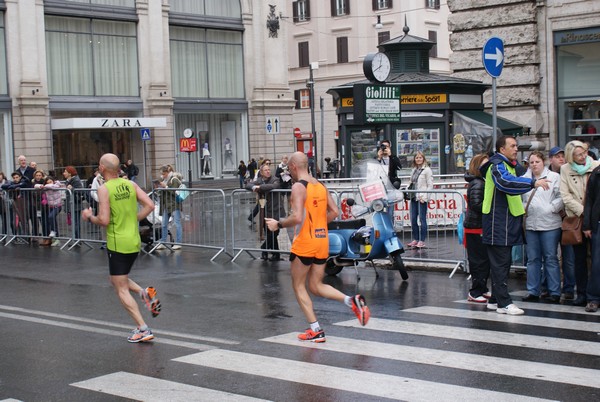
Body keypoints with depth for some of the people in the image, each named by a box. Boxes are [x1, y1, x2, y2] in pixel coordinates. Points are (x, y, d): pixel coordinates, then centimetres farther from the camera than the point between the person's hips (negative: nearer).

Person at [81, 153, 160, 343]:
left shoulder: (104, 189, -13)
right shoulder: (131, 184, 4)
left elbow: (104, 220, -18)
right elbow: (150, 205, -1)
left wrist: (89, 217, 1)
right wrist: (134, 219, 10)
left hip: (118, 243, -7)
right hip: (134, 242, 7)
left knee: (121, 290, 2)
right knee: (118, 280, 26)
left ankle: (143, 329, -3)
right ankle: (146, 293, 2)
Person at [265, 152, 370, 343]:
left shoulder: (298, 187, -13)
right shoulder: (321, 186, 10)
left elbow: (297, 218, -23)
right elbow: (334, 212, 11)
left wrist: (278, 224, -8)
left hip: (304, 243, -7)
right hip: (322, 240, 7)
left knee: (298, 286, 9)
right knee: (316, 286, 17)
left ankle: (316, 331, 5)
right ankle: (353, 301, -4)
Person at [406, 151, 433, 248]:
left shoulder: (427, 170, -3)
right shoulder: (414, 170, 17)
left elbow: (430, 185, -7)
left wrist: (424, 197, -14)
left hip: (422, 199, -7)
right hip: (414, 198, 7)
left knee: (422, 219, -4)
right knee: (413, 219, 7)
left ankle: (422, 241, 0)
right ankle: (415, 239, 16)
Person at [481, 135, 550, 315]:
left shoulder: (511, 165, 20)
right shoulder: (497, 166, -13)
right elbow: (505, 182, -34)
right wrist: (533, 183, -39)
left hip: (507, 222, 10)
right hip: (497, 222, -10)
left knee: (502, 262, 13)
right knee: (500, 263, -9)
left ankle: (495, 300, 19)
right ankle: (504, 303, -8)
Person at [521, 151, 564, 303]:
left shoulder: (554, 177, 2)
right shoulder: (524, 179, 12)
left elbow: (561, 197, -6)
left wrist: (551, 208, -13)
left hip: (549, 224, -3)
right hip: (530, 224, 4)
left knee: (550, 258, 0)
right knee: (533, 259, 8)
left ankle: (554, 292, 6)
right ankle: (533, 291, 14)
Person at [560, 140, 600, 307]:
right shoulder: (565, 169, 4)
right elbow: (565, 196, -1)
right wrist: (583, 210, -11)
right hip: (576, 218, 1)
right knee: (580, 257, 6)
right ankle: (582, 293, 13)